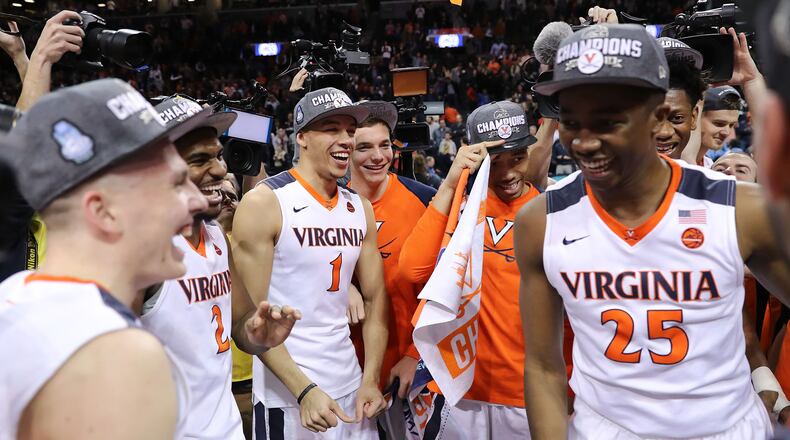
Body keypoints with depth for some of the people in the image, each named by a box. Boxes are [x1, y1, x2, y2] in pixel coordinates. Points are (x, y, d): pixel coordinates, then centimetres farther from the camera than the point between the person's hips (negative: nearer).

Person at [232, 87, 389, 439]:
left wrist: (371, 380, -1)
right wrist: (304, 390, -19)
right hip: (287, 395, -5)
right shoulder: (263, 203, -11)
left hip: (350, 387, 5)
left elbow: (375, 299, 9)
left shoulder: (361, 208, 6)